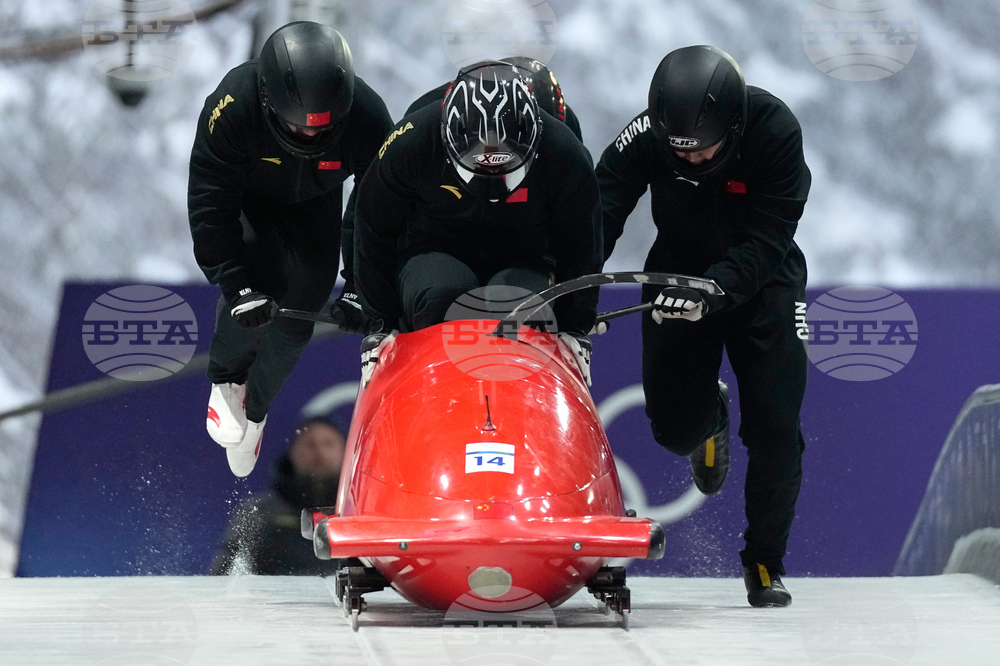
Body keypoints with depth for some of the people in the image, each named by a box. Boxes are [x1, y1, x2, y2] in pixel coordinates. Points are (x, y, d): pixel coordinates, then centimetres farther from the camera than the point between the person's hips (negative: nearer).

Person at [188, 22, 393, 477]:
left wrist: (360, 285, -21)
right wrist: (236, 285, -35)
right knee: (261, 282, -25)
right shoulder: (233, 108, -40)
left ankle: (255, 409, 23)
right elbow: (210, 208, -31)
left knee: (299, 310, -2)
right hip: (245, 198, -2)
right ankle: (226, 380, 3)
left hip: (314, 204, 2)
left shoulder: (368, 119, -34)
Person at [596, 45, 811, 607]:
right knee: (675, 429, -4)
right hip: (678, 276, 2)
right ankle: (710, 411, 34)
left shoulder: (775, 131, -27)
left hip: (760, 282, -2)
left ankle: (765, 564, 7)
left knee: (775, 427, -10)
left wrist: (711, 292, -46)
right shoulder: (647, 136, -22)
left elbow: (764, 243, -30)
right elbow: (598, 219, -19)